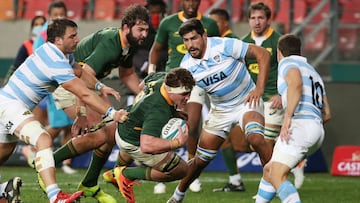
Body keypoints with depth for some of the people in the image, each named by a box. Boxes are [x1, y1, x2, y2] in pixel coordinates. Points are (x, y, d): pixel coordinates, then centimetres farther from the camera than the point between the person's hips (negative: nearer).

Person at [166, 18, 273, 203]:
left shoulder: (225, 46, -22)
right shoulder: (186, 64, -10)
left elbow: (263, 54, -17)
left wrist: (259, 88, -22)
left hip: (247, 101, -4)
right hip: (220, 109, 4)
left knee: (255, 138, -33)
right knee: (201, 158, 5)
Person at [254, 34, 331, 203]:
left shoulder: (287, 63, 5)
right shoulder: (312, 71, 30)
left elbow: (296, 84, -20)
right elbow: (326, 114, 28)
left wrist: (287, 117, -25)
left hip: (300, 125, -9)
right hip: (317, 130, 9)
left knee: (277, 177, -19)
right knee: (269, 170, 21)